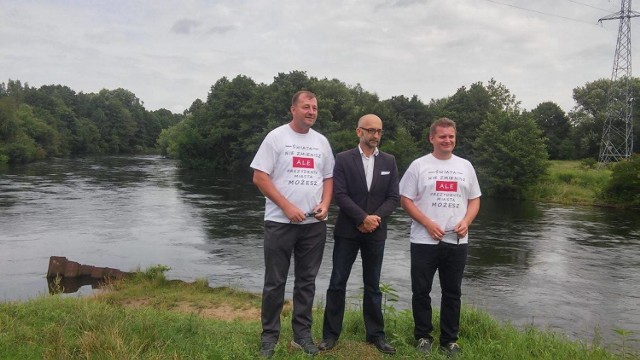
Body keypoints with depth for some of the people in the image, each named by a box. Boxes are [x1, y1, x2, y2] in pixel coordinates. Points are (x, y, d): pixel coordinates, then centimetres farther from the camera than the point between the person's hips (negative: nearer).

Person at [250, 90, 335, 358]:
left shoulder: (322, 141, 11)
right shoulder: (276, 137, -3)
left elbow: (328, 177, 15)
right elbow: (259, 177, -8)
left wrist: (325, 204, -4)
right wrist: (287, 207, -15)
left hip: (314, 224, 4)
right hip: (280, 221, -4)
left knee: (307, 281, 11)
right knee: (275, 282, 4)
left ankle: (302, 334, 23)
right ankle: (270, 335, 18)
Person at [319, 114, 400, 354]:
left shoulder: (389, 161, 7)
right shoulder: (344, 159, -1)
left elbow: (394, 197, 2)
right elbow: (340, 194, -9)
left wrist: (375, 218, -12)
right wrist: (362, 217, -17)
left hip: (376, 232, 2)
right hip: (347, 231, -2)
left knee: (373, 286, 11)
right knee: (337, 283, 3)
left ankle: (376, 334, 22)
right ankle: (331, 334, 14)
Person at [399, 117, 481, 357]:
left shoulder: (465, 166, 10)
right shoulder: (419, 165, -1)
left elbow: (474, 200, 13)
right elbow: (405, 200, -3)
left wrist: (466, 222, -6)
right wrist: (428, 224, -13)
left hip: (457, 241, 3)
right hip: (424, 240, -3)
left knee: (452, 292, 10)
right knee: (421, 291, 5)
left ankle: (450, 339, 23)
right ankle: (423, 337, 20)